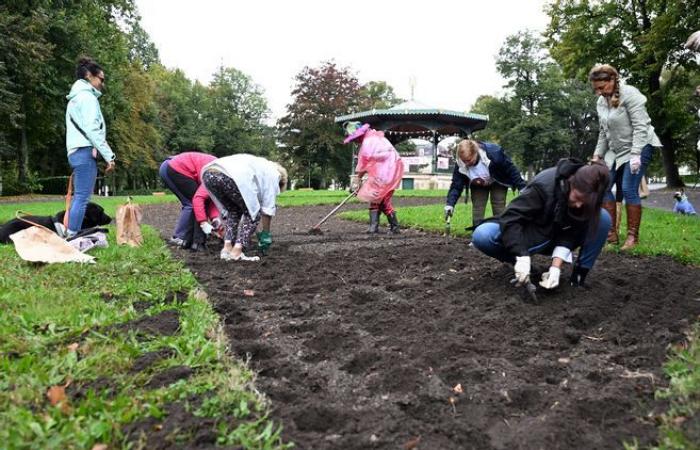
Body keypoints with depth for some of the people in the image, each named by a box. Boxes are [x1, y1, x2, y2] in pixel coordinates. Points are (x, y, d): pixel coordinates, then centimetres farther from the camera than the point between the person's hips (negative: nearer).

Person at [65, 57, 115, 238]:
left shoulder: (75, 98, 26)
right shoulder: (87, 96, -5)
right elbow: (92, 129, -15)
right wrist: (109, 156, -15)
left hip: (76, 152, 10)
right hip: (85, 151, -10)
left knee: (78, 197, 9)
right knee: (82, 197, -13)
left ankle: (69, 236, 9)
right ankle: (72, 237, -16)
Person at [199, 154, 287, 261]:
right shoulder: (273, 174, 22)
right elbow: (268, 207, 17)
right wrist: (266, 234, 27)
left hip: (208, 174, 8)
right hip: (230, 177, -8)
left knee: (234, 211, 27)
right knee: (253, 213, 12)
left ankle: (227, 249, 14)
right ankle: (237, 252, 1)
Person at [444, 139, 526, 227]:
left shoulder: (493, 152, -37)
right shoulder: (460, 165, -27)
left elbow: (511, 169, -25)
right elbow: (456, 186, -22)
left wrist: (522, 188, -21)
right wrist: (450, 204, -37)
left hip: (498, 183, -3)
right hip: (478, 186, 3)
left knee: (499, 213, -8)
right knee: (477, 213, -5)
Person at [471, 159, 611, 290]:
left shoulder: (587, 197, -17)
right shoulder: (544, 185, -30)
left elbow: (570, 233, -18)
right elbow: (511, 217, -33)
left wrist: (556, 266, -33)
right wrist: (522, 256, -43)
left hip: (557, 238, 3)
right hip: (528, 235, -3)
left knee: (604, 218, -22)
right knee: (481, 236, -32)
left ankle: (580, 274, -13)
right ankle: (520, 267, -9)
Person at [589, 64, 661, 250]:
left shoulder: (629, 94, -15)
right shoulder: (601, 101, 6)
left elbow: (641, 126, -20)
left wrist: (635, 154, -26)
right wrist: (598, 154, 9)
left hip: (639, 147, -7)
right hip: (616, 150, 7)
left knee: (629, 190, -14)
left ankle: (633, 236, -4)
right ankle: (611, 232, 6)